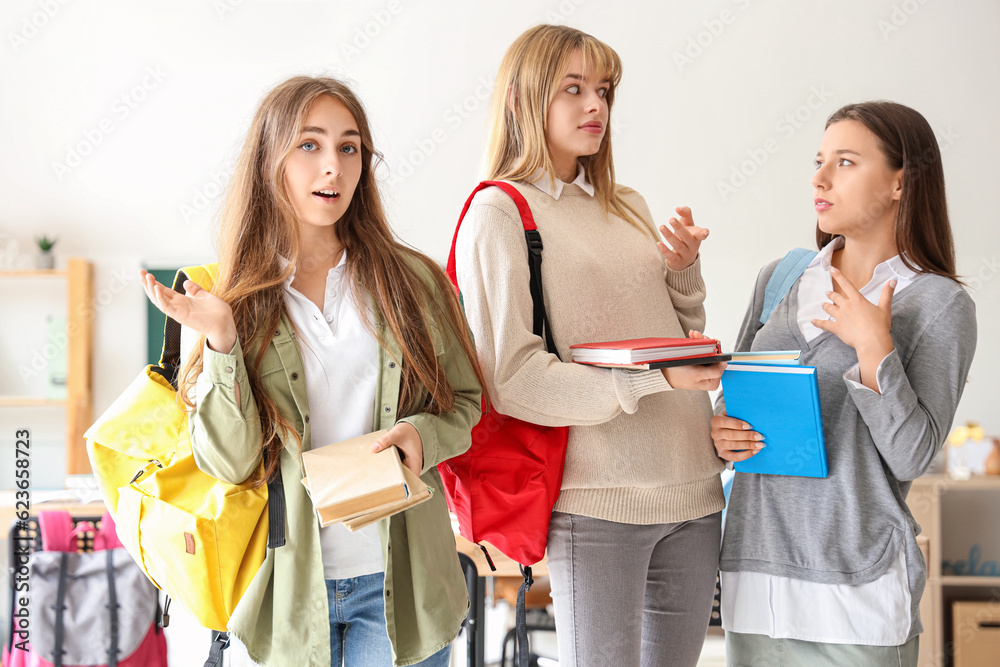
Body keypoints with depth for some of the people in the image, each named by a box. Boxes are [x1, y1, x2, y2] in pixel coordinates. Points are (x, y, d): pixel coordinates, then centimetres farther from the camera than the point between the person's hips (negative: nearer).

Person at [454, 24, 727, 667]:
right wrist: (652, 379, -21)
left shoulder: (628, 205, 16)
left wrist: (683, 270, 2)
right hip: (597, 500, -6)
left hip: (693, 490, 7)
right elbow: (510, 378, -14)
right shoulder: (498, 212, -4)